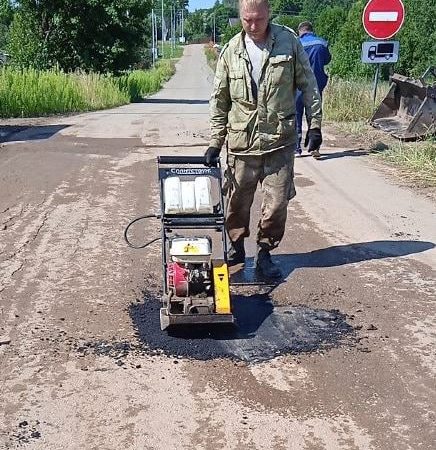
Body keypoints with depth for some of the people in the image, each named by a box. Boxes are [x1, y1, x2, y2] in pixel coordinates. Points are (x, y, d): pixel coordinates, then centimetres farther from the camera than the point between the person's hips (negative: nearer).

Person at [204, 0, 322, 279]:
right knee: (238, 201, 11)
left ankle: (265, 253, 19)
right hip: (242, 141, 1)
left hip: (280, 140, -1)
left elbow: (308, 85, 4)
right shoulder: (231, 51, 2)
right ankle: (236, 247, 32)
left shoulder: (289, 41, -1)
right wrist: (215, 142, 3)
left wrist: (315, 124, 0)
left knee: (277, 203, 1)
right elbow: (219, 100, 5)